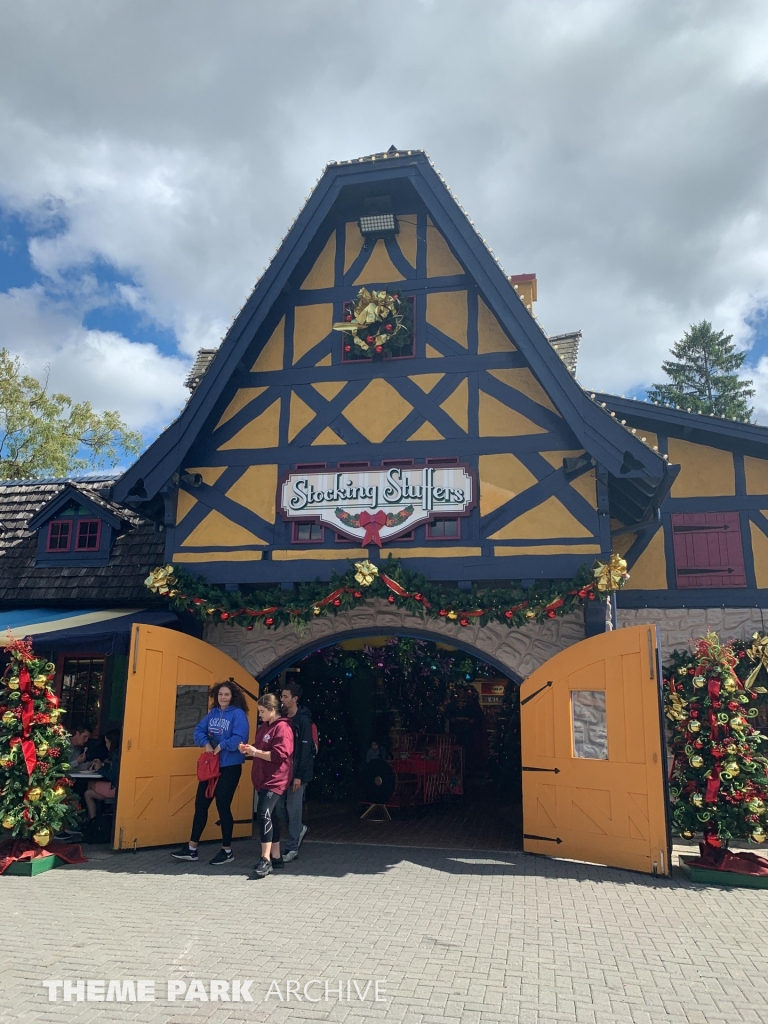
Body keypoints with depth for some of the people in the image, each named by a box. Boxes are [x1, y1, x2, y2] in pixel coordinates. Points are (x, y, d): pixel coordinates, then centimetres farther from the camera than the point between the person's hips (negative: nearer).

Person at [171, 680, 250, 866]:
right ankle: (191, 849, 20)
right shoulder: (213, 713, 9)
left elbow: (239, 738, -21)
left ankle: (227, 850, 17)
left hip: (229, 767, -7)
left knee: (223, 806, 1)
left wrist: (221, 746, -21)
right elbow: (199, 730, 6)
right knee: (201, 804, 9)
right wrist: (206, 743, -10)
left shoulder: (238, 714, -12)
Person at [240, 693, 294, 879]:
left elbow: (280, 755, -20)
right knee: (269, 816, 12)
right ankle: (276, 857, 21)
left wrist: (256, 752, -18)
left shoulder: (282, 728, -13)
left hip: (275, 779, -10)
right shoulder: (263, 727, 16)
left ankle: (266, 860, -16)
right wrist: (249, 748, 6)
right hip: (263, 778, 10)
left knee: (264, 813, -19)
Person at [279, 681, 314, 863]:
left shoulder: (303, 720, -11)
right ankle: (299, 829, 31)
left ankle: (292, 848, 10)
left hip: (297, 772, -7)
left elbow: (306, 749, -15)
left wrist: (299, 775, -18)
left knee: (293, 808, -2)